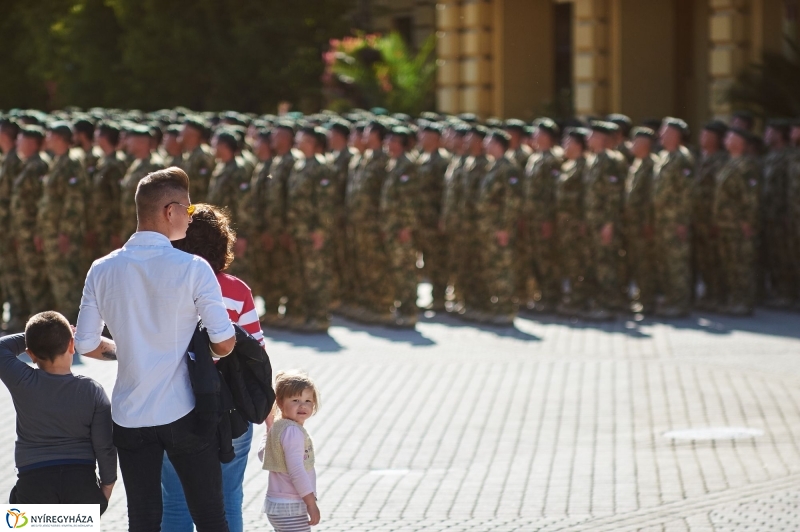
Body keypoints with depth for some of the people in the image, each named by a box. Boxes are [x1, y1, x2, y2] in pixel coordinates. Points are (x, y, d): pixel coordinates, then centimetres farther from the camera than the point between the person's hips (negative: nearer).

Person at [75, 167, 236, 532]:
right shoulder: (192, 269, -12)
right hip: (185, 415, -3)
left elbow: (85, 345, 3)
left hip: (130, 416, 3)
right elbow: (224, 343, -12)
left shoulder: (103, 270, -1)